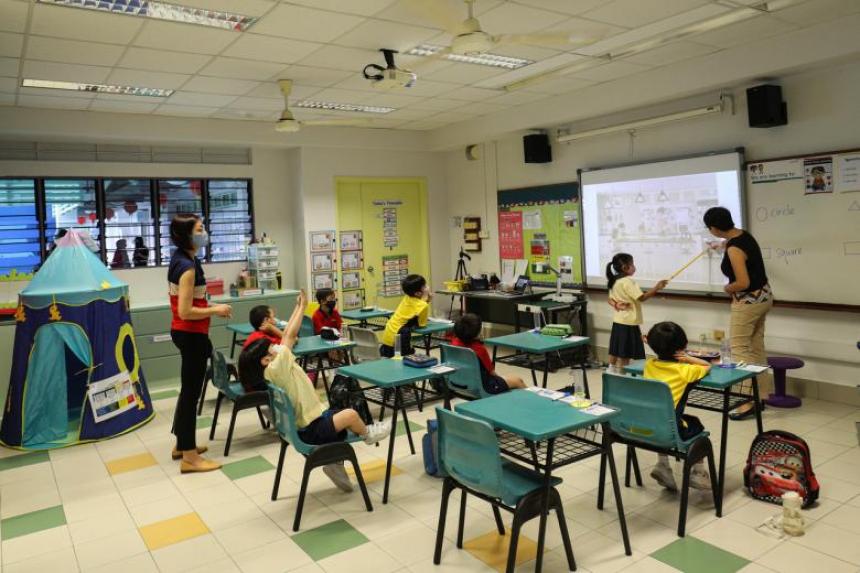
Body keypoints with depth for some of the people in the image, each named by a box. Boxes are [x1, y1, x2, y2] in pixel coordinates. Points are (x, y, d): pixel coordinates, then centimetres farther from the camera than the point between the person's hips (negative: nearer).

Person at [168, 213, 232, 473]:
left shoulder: (180, 258, 9)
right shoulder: (188, 267, -22)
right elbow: (185, 312, -25)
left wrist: (210, 307, 11)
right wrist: (215, 310, -14)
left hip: (184, 332, 10)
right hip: (191, 335, -10)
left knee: (188, 388, 20)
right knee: (191, 391, -2)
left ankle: (182, 444, 33)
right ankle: (189, 457, 8)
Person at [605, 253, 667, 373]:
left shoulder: (614, 281, 11)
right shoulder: (628, 281, -17)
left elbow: (610, 299, 14)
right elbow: (641, 297, -22)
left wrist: (616, 305, -4)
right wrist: (656, 288, -22)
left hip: (618, 321, 9)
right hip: (628, 323, -9)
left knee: (615, 351, 14)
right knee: (625, 354, -3)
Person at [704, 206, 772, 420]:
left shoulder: (734, 249, -26)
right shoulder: (743, 234, 3)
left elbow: (743, 283, -27)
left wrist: (727, 288, -7)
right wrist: (722, 247, 44)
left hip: (748, 302, -10)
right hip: (763, 296, 10)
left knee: (739, 350, -5)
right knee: (757, 348, 15)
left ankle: (748, 401, -5)